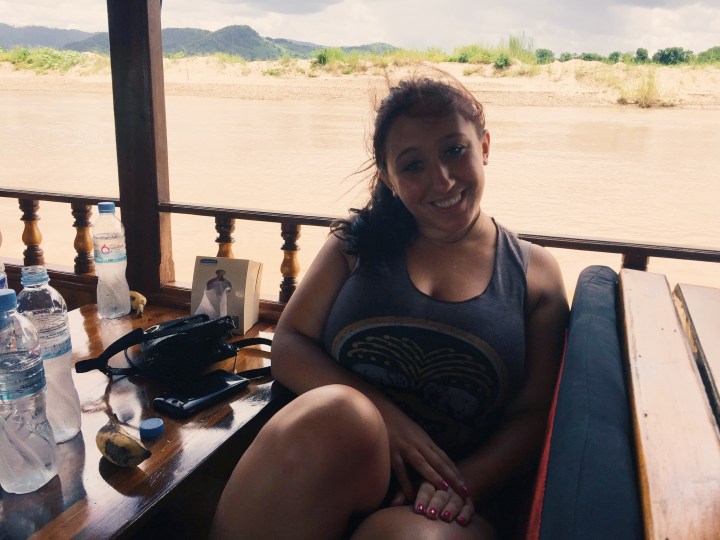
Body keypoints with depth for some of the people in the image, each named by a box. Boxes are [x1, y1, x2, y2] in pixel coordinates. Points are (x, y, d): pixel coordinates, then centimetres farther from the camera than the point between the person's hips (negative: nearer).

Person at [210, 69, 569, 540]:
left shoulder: (536, 272, 8)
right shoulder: (361, 243, 9)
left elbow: (533, 414, 5)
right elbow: (289, 345, 3)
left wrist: (464, 483, -13)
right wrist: (379, 414, -13)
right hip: (322, 459, 3)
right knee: (334, 413, -31)